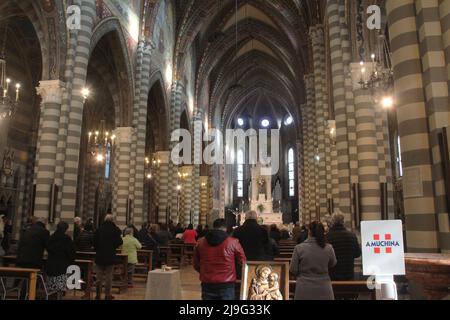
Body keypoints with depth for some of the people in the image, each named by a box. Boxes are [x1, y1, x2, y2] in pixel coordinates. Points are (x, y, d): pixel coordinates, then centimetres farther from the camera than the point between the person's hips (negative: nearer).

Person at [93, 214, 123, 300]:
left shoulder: (99, 229, -2)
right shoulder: (115, 230, -9)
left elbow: (94, 242, -3)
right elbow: (119, 242, -10)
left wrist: (98, 249, 11)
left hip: (99, 256, 2)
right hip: (110, 256, -2)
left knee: (99, 277, 11)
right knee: (108, 277, 7)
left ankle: (98, 294, 14)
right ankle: (107, 295, 10)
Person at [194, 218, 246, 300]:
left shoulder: (200, 242, 3)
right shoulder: (233, 242, -6)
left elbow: (196, 265, 11)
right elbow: (242, 262, 0)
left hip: (207, 284, 3)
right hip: (226, 285, -3)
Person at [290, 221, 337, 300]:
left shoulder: (299, 248, -12)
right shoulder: (329, 248, -8)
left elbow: (293, 270, -5)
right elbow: (332, 264, 11)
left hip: (304, 291, -1)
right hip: (324, 290, 1)